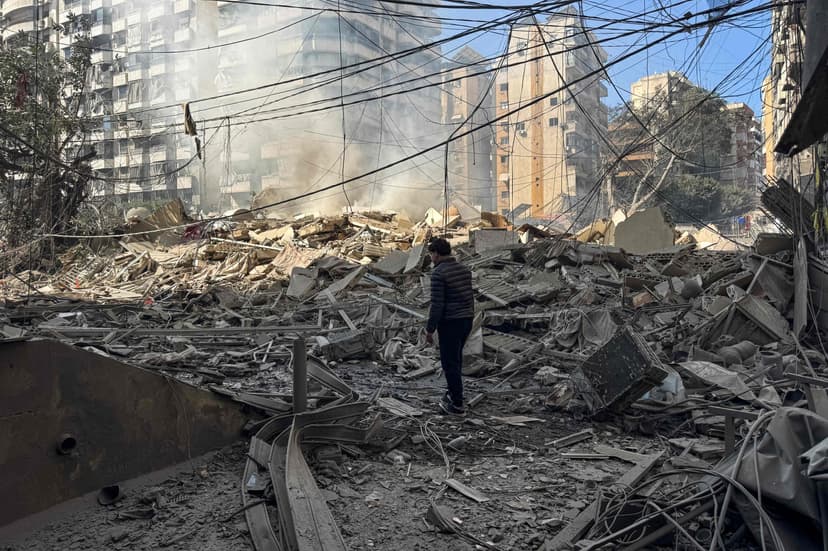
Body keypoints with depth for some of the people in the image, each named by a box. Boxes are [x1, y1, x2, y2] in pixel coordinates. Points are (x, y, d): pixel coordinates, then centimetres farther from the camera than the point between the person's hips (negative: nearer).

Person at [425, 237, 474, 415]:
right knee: (456, 357, 23)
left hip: (450, 322, -8)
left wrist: (429, 330, -12)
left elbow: (437, 305, -19)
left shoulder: (438, 273, -16)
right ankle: (454, 392, 33)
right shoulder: (464, 269, 8)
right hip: (466, 320, 8)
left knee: (450, 363, 3)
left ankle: (457, 404, 8)